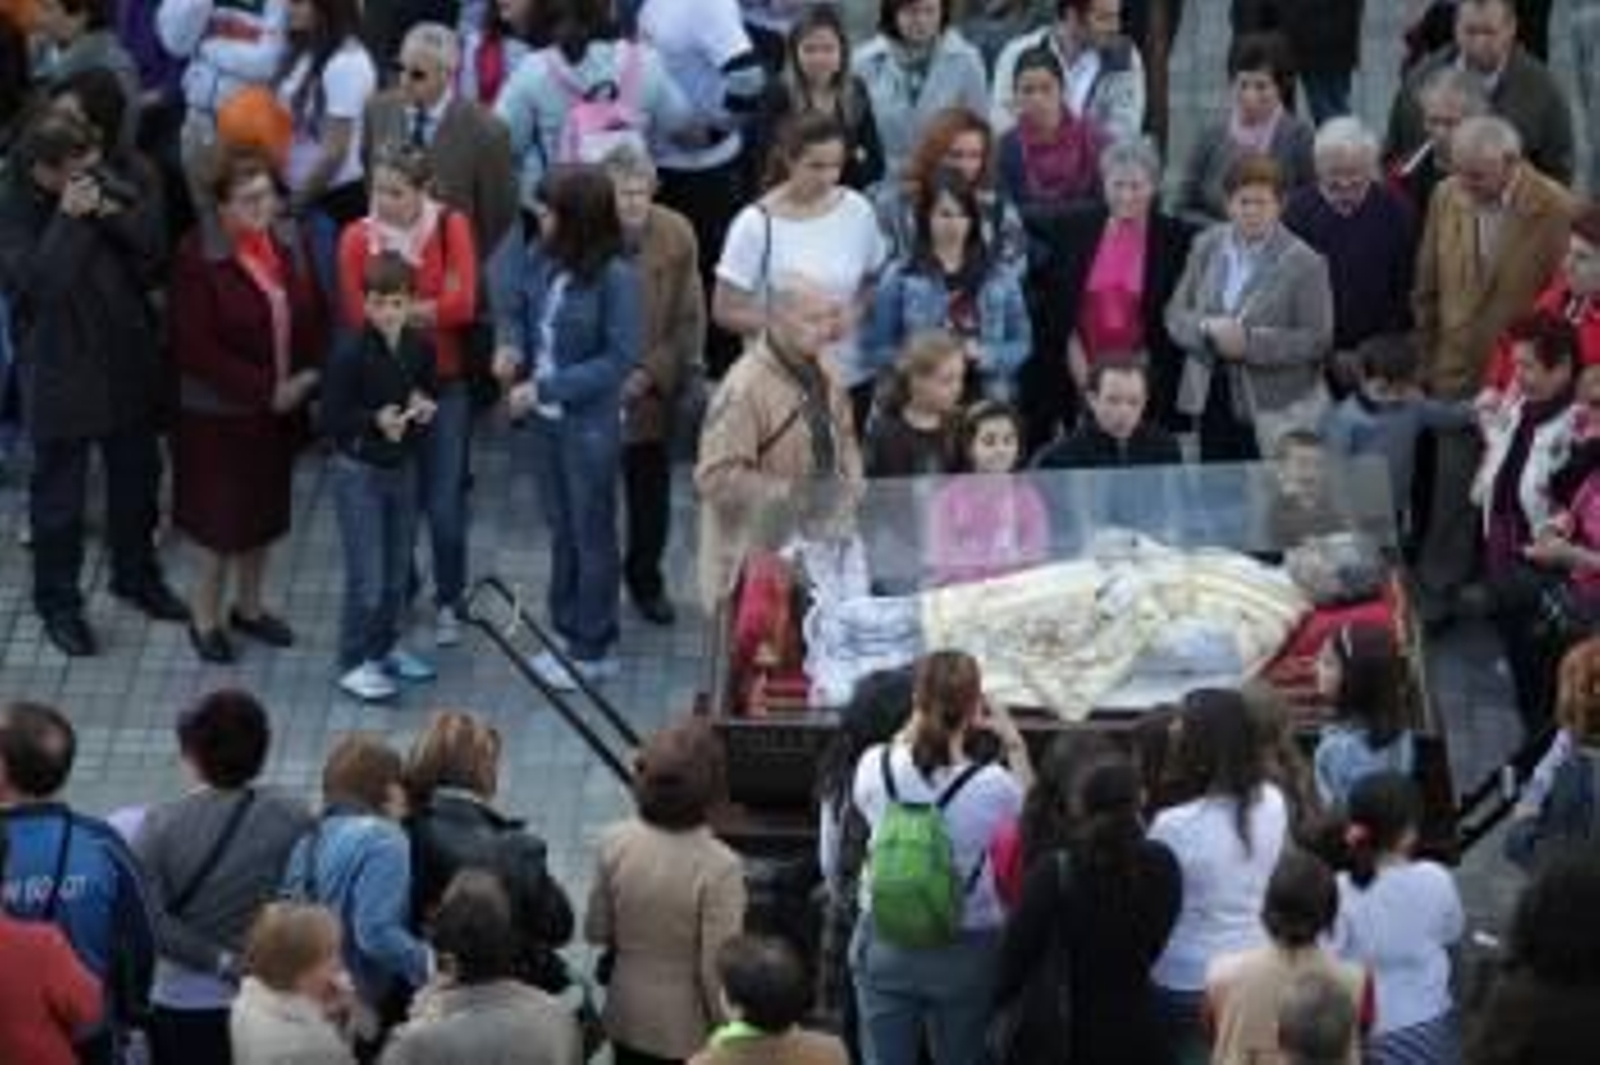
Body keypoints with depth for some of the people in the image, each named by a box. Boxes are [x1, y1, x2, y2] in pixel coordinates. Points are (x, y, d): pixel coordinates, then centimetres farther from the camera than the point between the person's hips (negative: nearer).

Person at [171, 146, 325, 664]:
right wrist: (265, 389, -20)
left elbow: (313, 316, 7)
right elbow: (195, 348, -21)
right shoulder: (197, 258, -20)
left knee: (265, 510, 18)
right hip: (217, 412, -6)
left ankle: (249, 606, 36)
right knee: (223, 518, 3)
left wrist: (309, 377, -9)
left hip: (280, 408, 6)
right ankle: (205, 615, 22)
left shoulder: (289, 244, -1)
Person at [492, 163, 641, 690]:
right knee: (561, 529, 20)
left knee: (591, 534, 9)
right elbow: (515, 307, 9)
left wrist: (546, 388, -24)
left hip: (590, 424, -6)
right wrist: (510, 344, -13)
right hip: (546, 416, 6)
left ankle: (593, 651, 23)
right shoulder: (538, 256, -7)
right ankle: (567, 634, 36)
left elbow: (619, 359, -21)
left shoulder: (616, 277, -24)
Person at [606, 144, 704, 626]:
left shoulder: (676, 235, -10)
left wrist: (651, 373, -14)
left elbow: (688, 319, -5)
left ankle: (645, 581, 34)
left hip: (653, 389, 2)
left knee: (651, 492, 15)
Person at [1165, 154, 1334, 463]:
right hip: (1211, 400, 5)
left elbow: (1317, 340, -12)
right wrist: (1207, 329, -14)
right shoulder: (1206, 246, 8)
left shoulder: (1304, 263, -8)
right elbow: (1175, 314, 8)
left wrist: (1250, 342, -22)